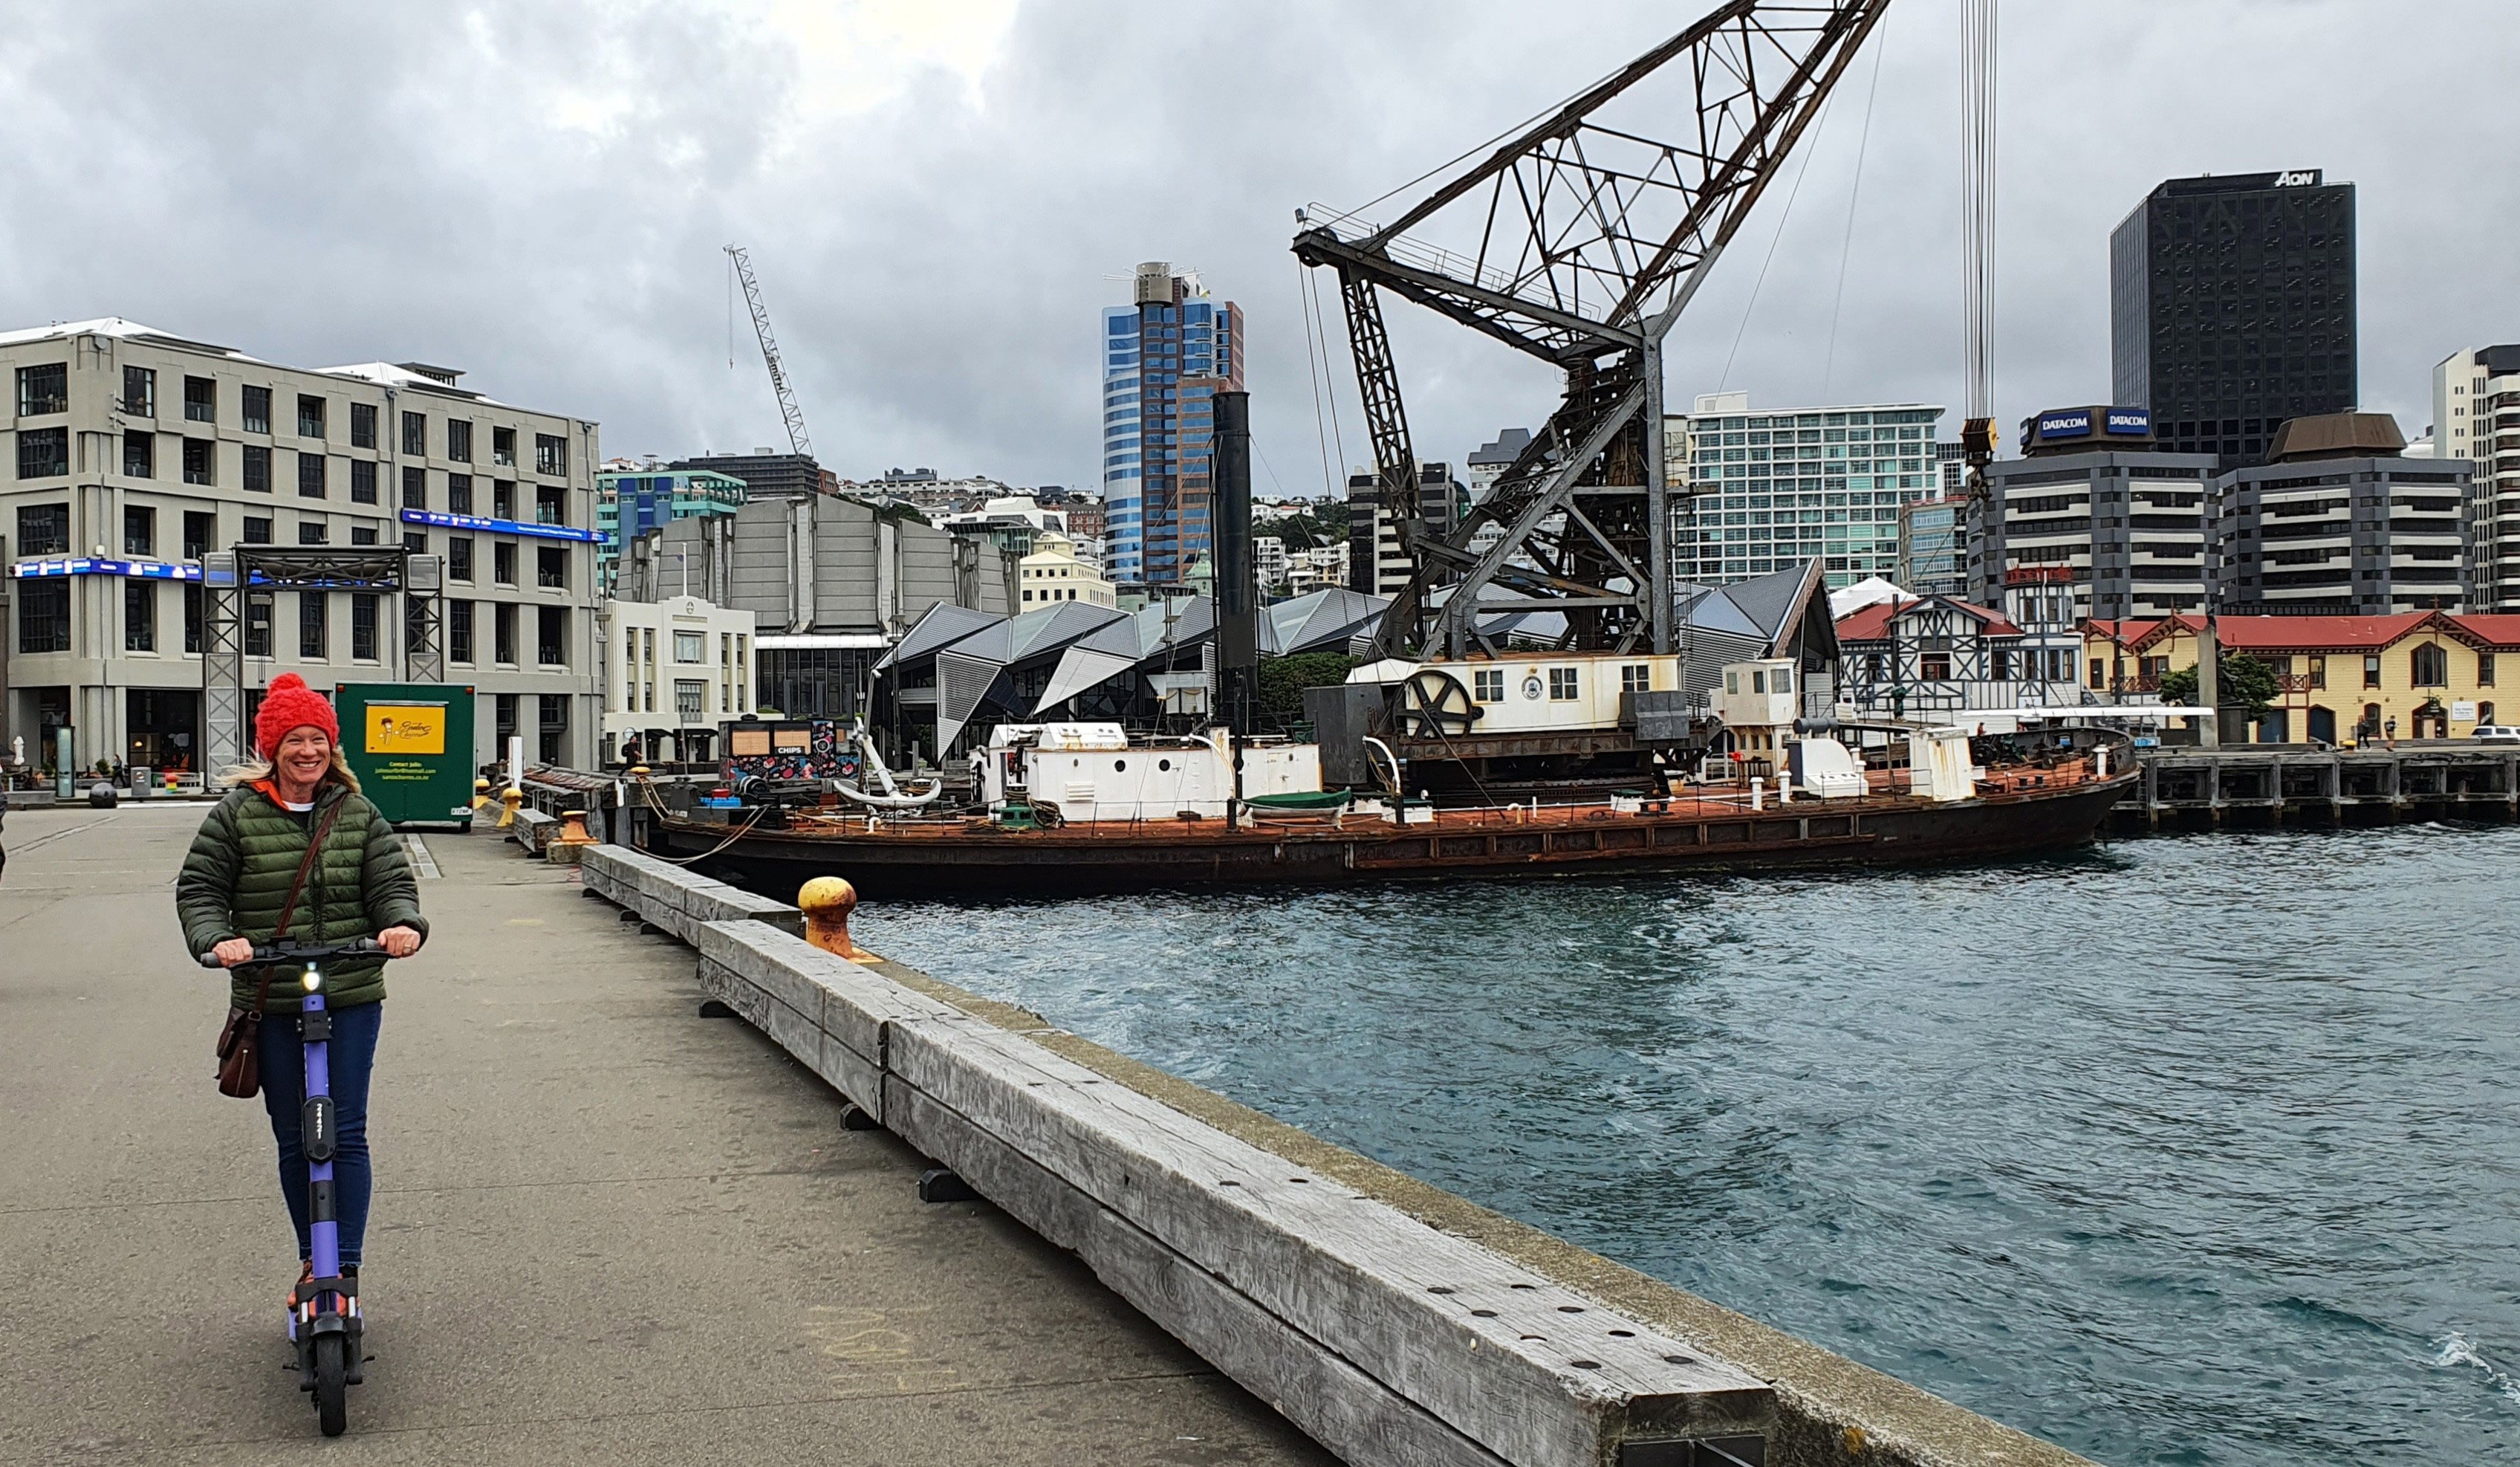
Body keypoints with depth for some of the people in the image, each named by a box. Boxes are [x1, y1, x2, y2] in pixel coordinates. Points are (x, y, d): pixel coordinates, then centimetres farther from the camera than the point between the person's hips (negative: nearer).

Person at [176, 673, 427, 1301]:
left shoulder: (358, 815, 5)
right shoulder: (237, 814, 1)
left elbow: (392, 881, 1)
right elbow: (198, 888, 1)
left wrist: (402, 922, -21)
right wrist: (216, 938, -19)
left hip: (351, 998, 0)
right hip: (269, 1003, 0)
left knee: (346, 1135, -3)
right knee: (292, 1139, 10)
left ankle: (347, 1266, 3)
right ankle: (311, 1260, 25)